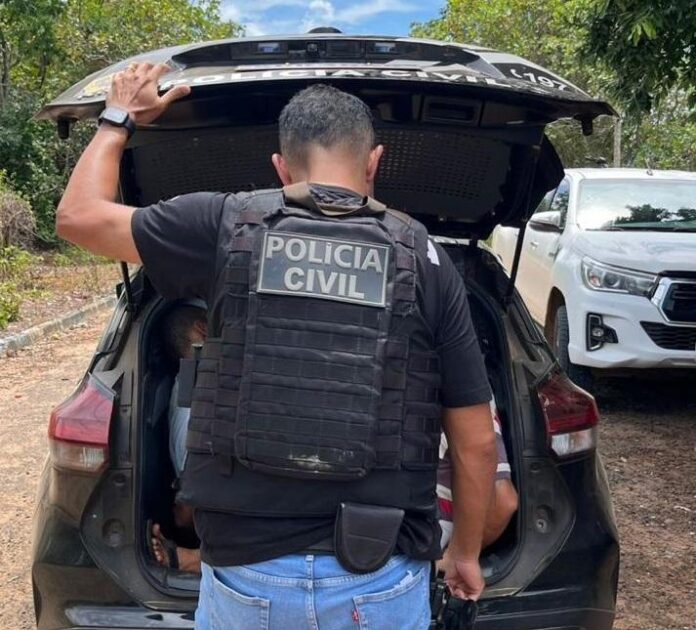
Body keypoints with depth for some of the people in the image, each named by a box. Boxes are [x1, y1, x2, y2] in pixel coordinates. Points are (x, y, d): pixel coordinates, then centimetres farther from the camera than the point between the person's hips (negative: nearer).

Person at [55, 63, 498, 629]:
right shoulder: (425, 258, -2)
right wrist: (466, 552, 16)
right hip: (382, 581, 1)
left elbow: (78, 216, 10)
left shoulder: (227, 226, -4)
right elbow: (476, 441, 1)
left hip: (245, 570, 0)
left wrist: (118, 119, 25)